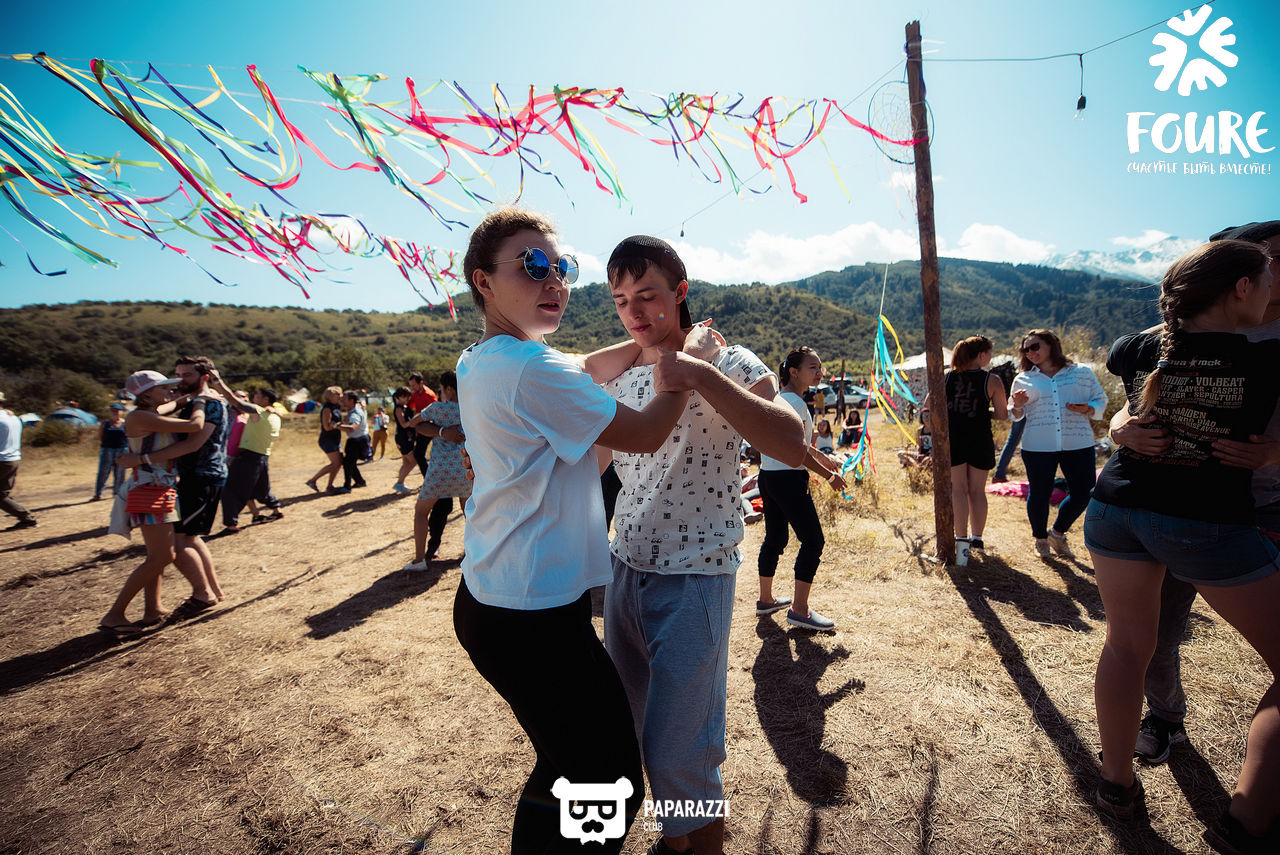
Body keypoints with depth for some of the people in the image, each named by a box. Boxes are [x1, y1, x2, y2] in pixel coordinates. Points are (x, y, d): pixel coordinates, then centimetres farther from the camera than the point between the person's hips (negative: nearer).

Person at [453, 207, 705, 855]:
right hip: (534, 619, -10)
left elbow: (580, 373, 20)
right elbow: (643, 435, -13)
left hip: (490, 601, 10)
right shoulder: (531, 369, -21)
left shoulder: (478, 364, 8)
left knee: (565, 764, 26)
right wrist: (678, 381, 4)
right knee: (612, 787, 7)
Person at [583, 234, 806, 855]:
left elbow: (793, 447, -29)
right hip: (625, 571, 6)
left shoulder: (728, 363, -11)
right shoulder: (618, 373, 6)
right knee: (633, 731, 19)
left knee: (676, 751, -2)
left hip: (694, 577, -6)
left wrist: (697, 372, -31)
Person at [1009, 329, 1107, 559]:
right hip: (1038, 446, -1)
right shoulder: (1023, 380, 9)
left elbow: (1101, 400, 10)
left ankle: (1057, 533, 27)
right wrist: (1017, 406, -10)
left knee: (1083, 494, 2)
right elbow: (1016, 416, 13)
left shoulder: (1082, 373, 8)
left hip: (1078, 444, 1)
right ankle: (1040, 538, 27)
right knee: (1039, 494, 4)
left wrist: (1088, 409, -11)